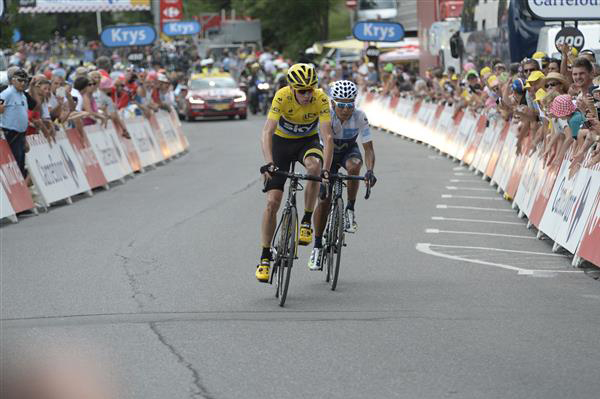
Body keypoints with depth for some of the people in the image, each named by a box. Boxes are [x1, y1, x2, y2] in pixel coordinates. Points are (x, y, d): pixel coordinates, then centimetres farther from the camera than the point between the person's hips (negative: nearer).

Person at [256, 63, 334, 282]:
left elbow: (327, 136, -32)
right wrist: (269, 163, -49)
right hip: (282, 141, 0)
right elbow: (267, 132, -34)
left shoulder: (321, 100, -26)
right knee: (272, 201, -8)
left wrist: (326, 169, -45)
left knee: (314, 166, -36)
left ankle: (307, 222, -18)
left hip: (308, 141, 0)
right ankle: (265, 257, 3)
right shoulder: (282, 97, -28)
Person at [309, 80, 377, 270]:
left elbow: (368, 148, -25)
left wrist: (370, 170, -43)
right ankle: (317, 246, 3)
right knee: (324, 199, -10)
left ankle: (350, 210, -18)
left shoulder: (360, 117, -26)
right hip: (328, 153, 0)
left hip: (349, 150, 0)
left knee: (354, 166, -37)